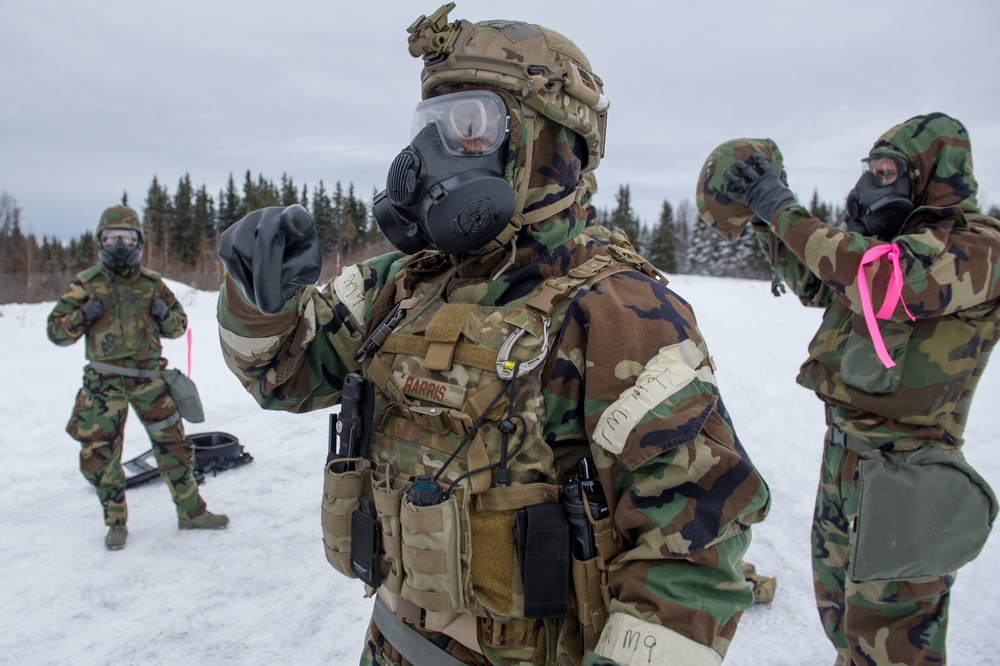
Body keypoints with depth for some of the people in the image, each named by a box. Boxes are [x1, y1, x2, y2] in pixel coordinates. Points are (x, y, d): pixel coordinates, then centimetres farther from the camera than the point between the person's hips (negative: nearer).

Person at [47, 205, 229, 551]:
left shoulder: (152, 282, 6)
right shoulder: (85, 284, 1)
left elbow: (178, 327, 13)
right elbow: (56, 331, 4)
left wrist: (165, 314, -8)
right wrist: (82, 317, -15)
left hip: (150, 376, 1)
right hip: (105, 381, -1)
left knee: (173, 444, 4)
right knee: (100, 454, 0)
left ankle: (191, 511, 19)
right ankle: (116, 522, 20)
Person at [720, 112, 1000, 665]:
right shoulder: (895, 240, 13)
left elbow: (883, 280, -31)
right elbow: (814, 282, 21)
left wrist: (786, 212, -23)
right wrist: (765, 217, 8)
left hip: (900, 460, -9)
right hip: (844, 446, 9)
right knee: (837, 592, 24)